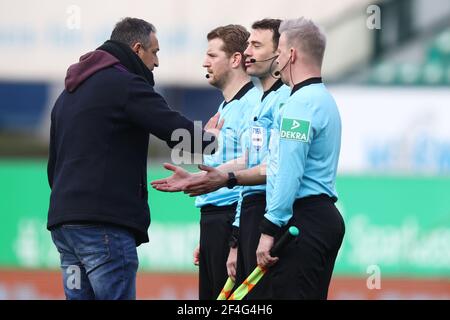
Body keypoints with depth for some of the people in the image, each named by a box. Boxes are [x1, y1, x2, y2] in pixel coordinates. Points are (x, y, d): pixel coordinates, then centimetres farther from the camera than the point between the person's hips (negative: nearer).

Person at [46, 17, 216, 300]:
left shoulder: (69, 93, 23)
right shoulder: (125, 85, -6)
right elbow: (176, 129, -12)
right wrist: (210, 139, 8)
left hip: (62, 222, 9)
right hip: (105, 224, -9)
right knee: (116, 295, -10)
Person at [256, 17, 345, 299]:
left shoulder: (301, 103, -13)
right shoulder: (325, 99, 20)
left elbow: (289, 174, -20)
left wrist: (270, 228, -19)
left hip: (302, 220, -11)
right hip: (327, 216, 11)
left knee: (289, 295, -13)